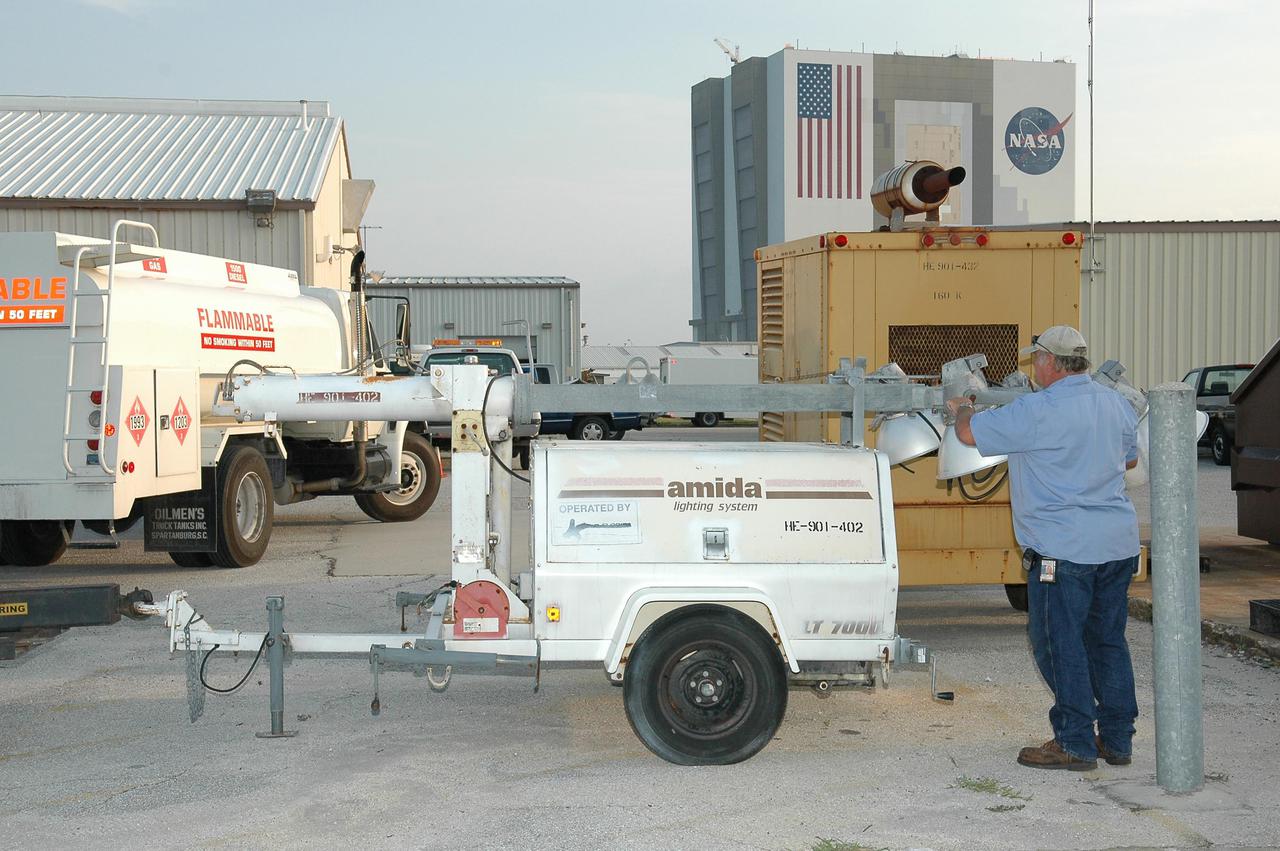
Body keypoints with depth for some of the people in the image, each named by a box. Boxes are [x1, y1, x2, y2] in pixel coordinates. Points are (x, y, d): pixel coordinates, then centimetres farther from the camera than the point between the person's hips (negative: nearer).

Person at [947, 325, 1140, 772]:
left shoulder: (1037, 412, -15)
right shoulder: (1116, 404, 9)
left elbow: (970, 434, -7)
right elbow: (1130, 458, 25)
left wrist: (962, 408, 15)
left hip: (1063, 550, -8)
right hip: (1119, 545, 8)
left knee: (1059, 644, 1)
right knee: (1108, 641, 14)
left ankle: (1075, 743, 5)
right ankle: (1117, 739, 20)